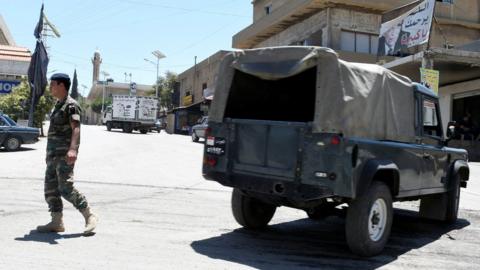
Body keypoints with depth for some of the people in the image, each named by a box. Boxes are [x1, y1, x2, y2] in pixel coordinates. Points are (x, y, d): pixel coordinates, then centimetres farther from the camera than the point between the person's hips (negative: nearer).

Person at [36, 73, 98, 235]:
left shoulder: (71, 105, -10)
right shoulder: (58, 105, 19)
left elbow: (76, 128, -23)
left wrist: (72, 149, -39)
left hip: (65, 154, -10)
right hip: (53, 154, 10)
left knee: (66, 188, -15)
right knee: (50, 188, 7)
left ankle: (89, 216, -5)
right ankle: (56, 222, 12)